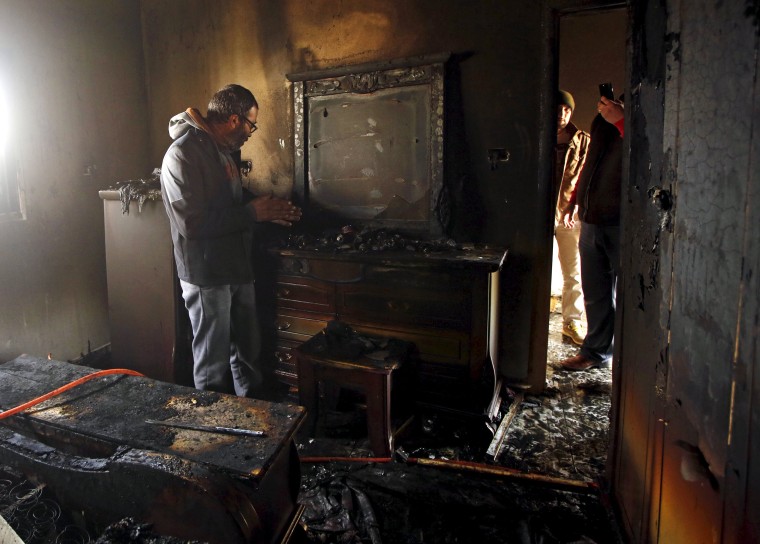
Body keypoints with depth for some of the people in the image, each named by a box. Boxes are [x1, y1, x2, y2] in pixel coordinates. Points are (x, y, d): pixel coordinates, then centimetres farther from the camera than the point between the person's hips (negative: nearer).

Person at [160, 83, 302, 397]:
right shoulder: (183, 153, -18)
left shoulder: (223, 150, 11)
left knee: (248, 352, 20)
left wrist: (268, 211, 5)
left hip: (238, 271, 9)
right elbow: (192, 223, -27)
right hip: (207, 278, -9)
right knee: (213, 365, 6)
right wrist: (252, 213, -20)